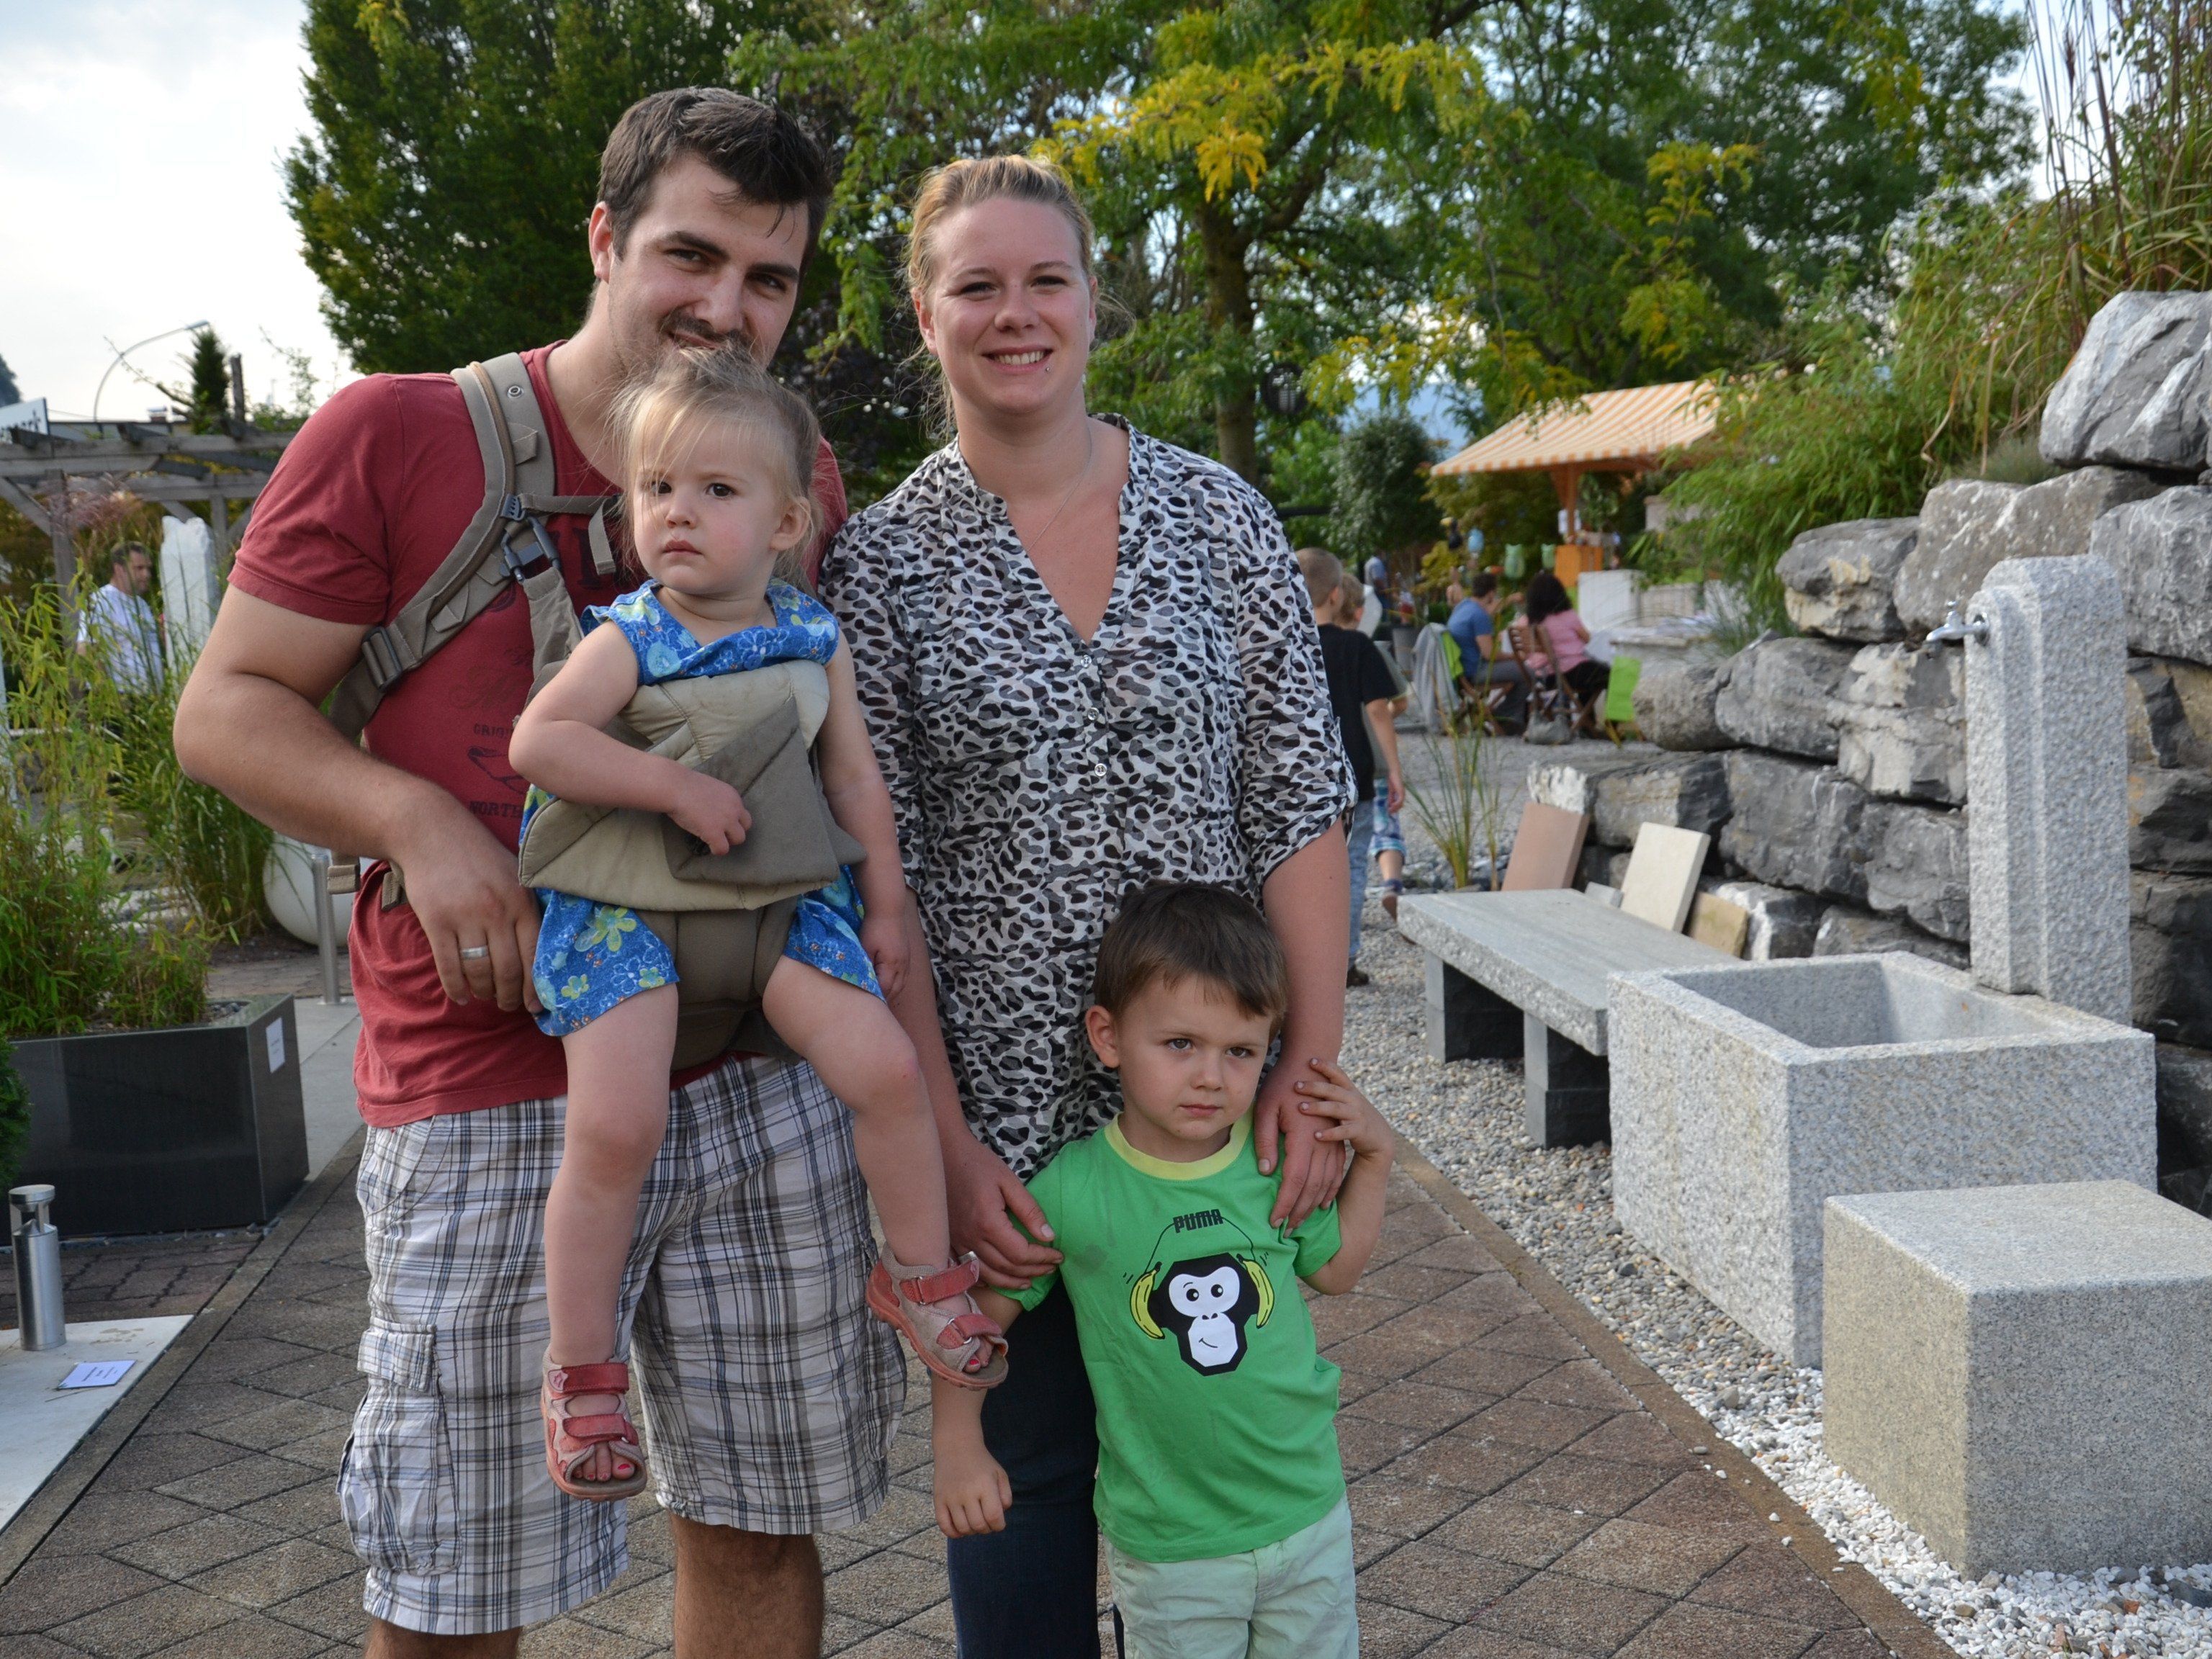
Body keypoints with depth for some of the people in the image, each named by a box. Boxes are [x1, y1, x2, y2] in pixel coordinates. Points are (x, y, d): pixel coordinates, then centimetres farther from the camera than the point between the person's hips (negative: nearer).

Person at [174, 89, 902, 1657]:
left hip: (769, 1082, 4)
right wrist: (421, 821, -18)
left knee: (763, 1521, 13)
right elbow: (227, 706, 0)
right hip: (489, 1101, -3)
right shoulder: (397, 436, -3)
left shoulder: (801, 485, 9)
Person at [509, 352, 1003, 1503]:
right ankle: (580, 1366, 2)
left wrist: (885, 902, 10)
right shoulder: (627, 639, -6)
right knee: (616, 1125, -18)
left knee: (885, 1068, -12)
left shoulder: (813, 640, 5)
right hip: (627, 900, -3)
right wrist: (679, 787, -23)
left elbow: (854, 774, 12)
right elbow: (537, 742, -18)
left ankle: (922, 1274, 13)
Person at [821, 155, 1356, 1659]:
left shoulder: (1219, 515, 2)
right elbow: (873, 881, -5)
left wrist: (1315, 1062, -7)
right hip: (1000, 1105, -1)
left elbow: (1301, 803, 0)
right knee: (1028, 1462, 12)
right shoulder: (884, 559, -2)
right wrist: (945, 1142, -10)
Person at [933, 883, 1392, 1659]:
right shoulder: (1072, 1191, -18)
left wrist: (1372, 1158, 0)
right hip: (1166, 1546, -3)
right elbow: (976, 1313, -6)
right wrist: (958, 1446, -12)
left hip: (1308, 1513, 3)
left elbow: (1333, 1268, 12)